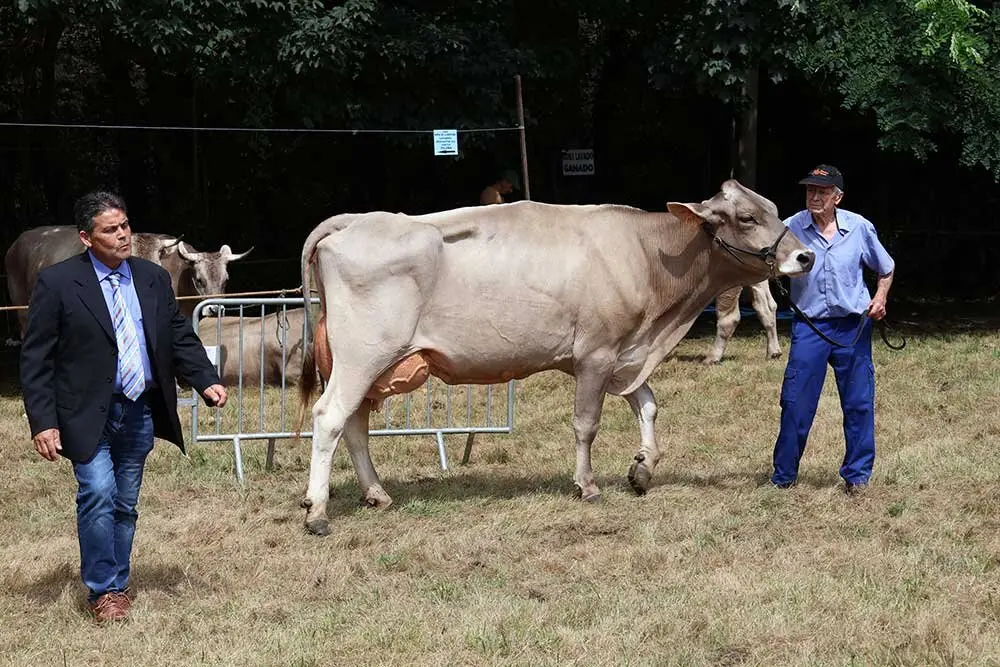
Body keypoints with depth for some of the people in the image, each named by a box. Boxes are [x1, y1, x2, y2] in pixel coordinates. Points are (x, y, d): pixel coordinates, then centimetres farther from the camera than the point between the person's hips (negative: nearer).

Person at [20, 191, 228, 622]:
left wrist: (206, 381, -6)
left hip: (140, 412, 4)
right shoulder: (57, 283, -8)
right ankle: (102, 591, -3)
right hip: (87, 415, -4)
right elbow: (35, 359, -7)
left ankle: (118, 584, 25)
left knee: (125, 504, 12)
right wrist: (43, 422, -13)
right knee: (98, 494, -16)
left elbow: (181, 338, 11)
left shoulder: (154, 279, 6)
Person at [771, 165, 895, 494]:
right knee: (796, 402, -1)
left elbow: (886, 269, 14)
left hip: (853, 327, 1)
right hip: (809, 327, -1)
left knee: (858, 403, 5)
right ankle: (783, 475, 11)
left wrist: (880, 297, -1)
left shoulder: (859, 228, 0)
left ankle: (857, 475, 17)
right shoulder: (791, 229, -5)